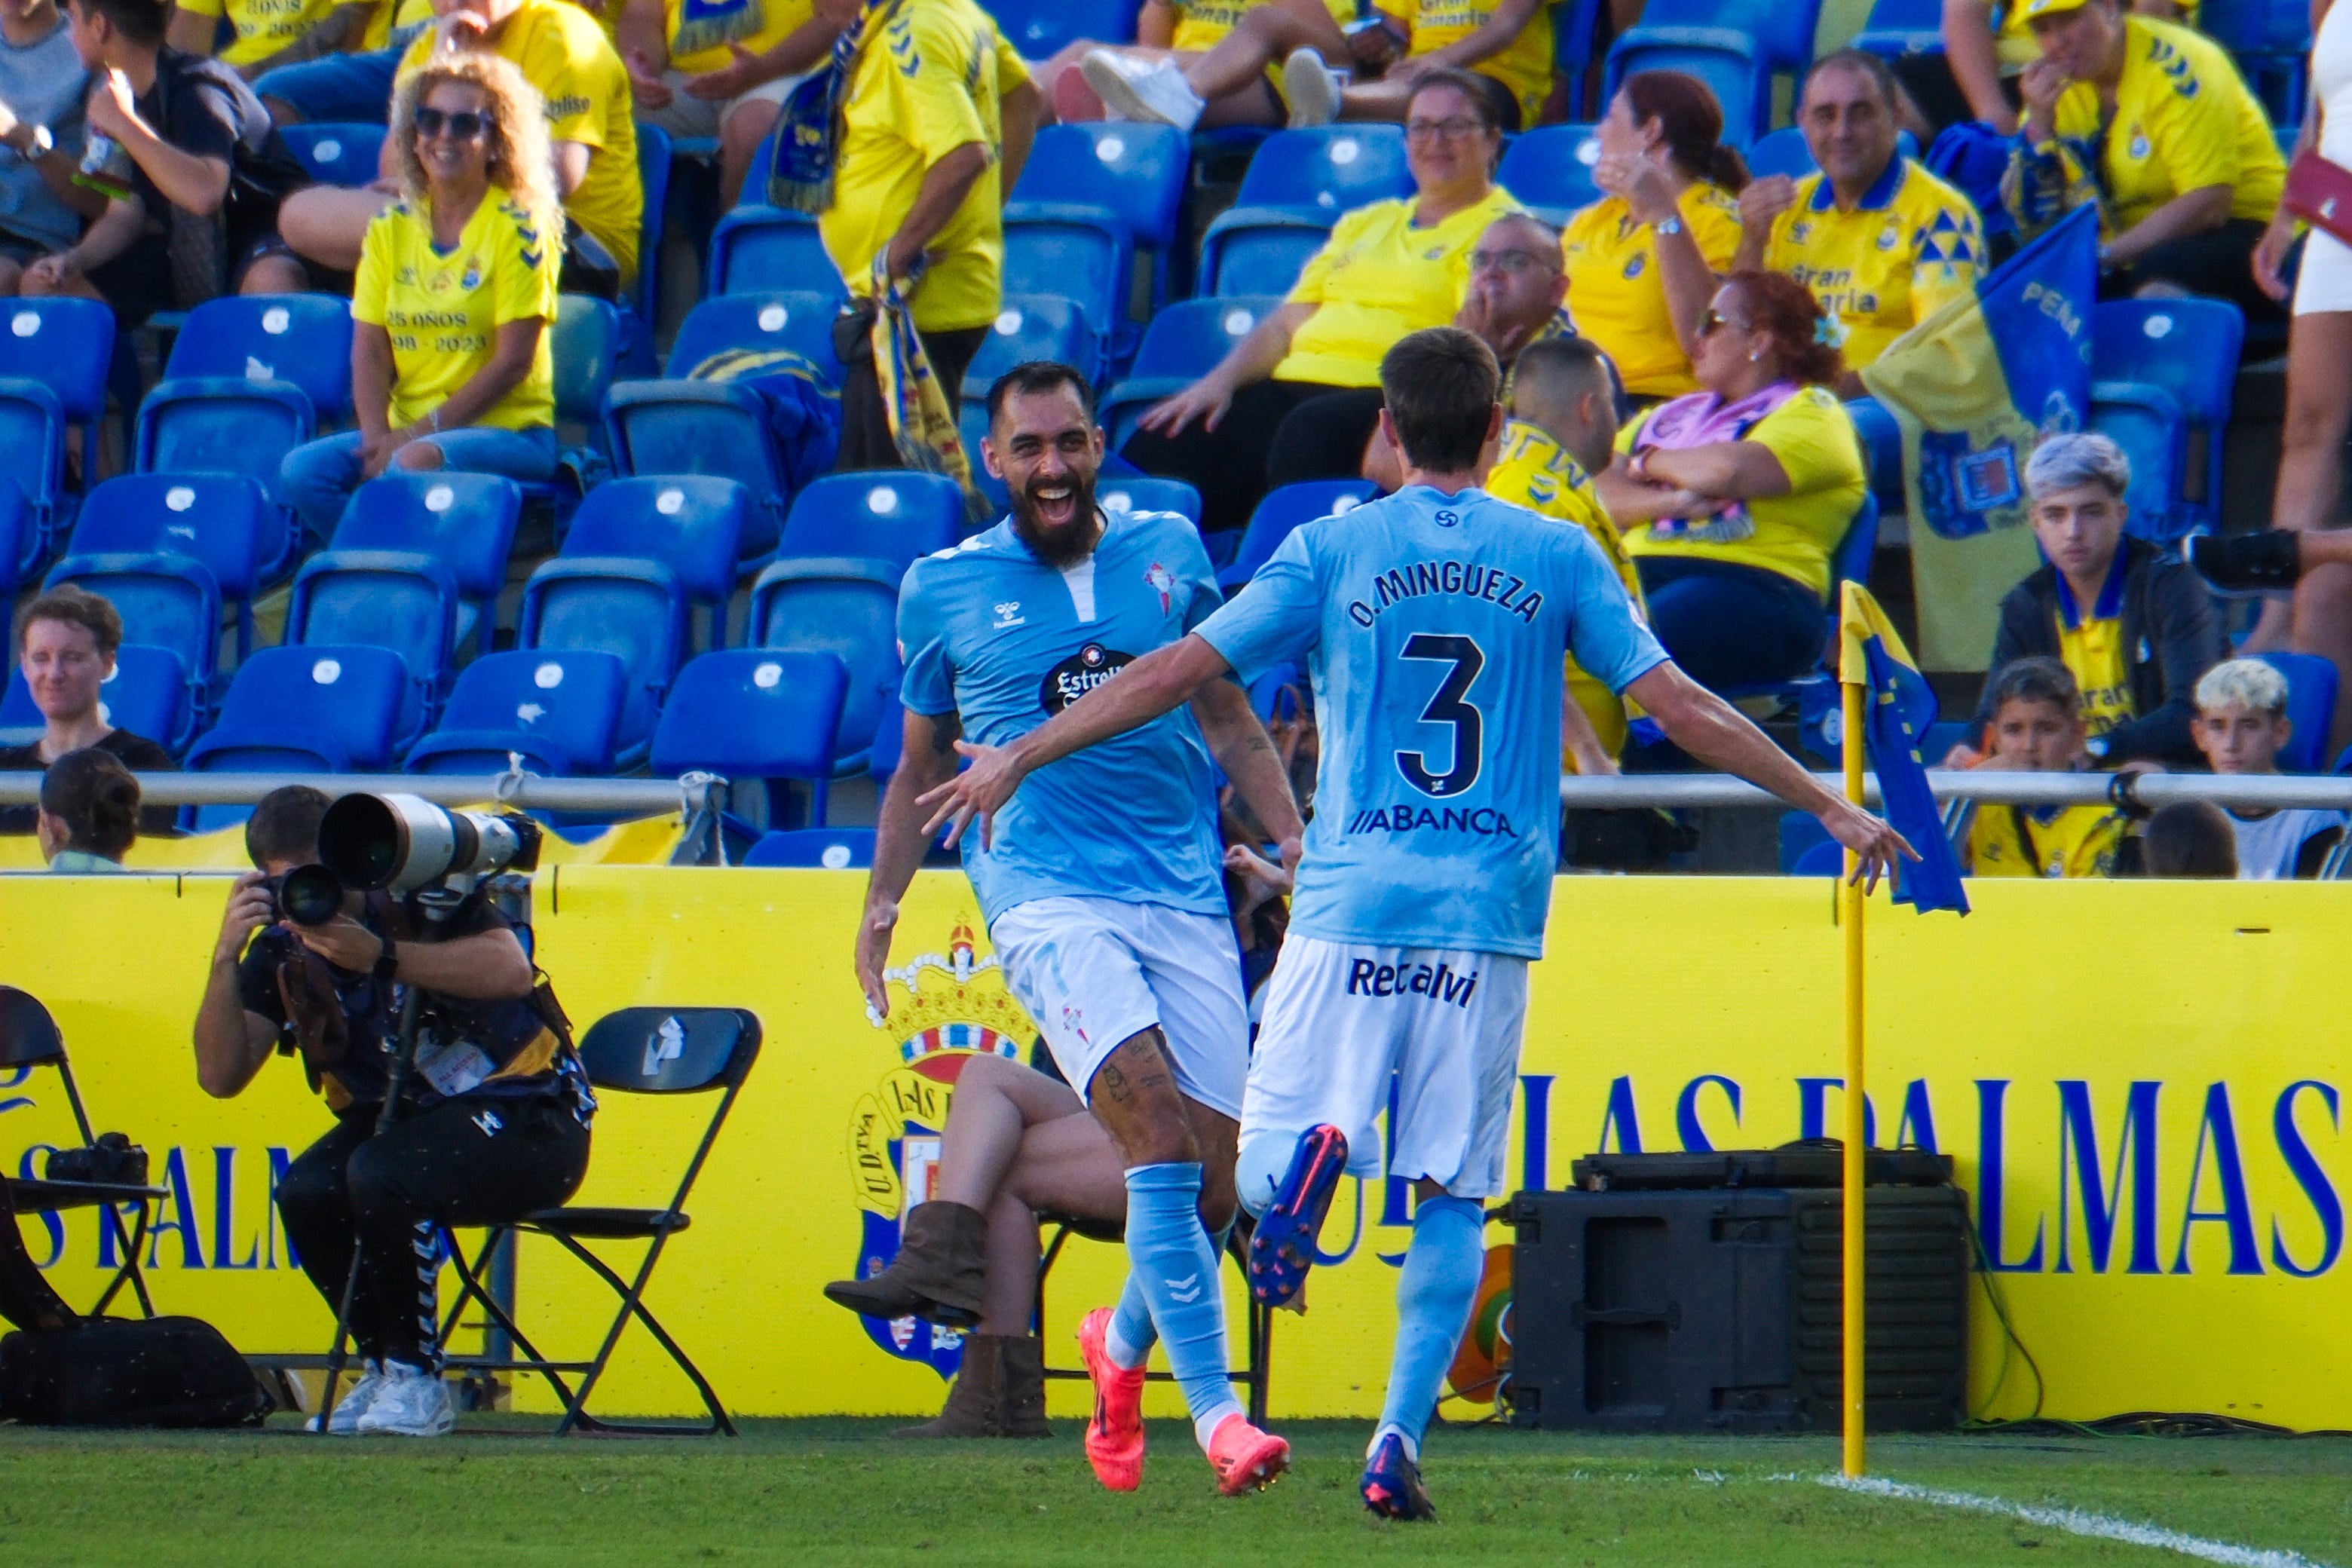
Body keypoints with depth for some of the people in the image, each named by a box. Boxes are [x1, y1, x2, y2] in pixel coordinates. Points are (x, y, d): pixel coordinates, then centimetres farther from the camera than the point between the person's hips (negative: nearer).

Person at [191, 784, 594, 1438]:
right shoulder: (280, 955, 1)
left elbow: (511, 970, -30)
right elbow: (220, 1076, -8)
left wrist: (380, 957, -36)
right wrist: (225, 958, -19)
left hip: (528, 1120, -6)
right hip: (406, 1116, 6)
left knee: (381, 1175, -32)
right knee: (307, 1191, -23)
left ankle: (417, 1377, -14)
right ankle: (385, 1366, -2)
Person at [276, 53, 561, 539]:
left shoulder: (517, 228, -4)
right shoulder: (390, 228, 12)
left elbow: (513, 360, -10)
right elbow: (370, 348, 7)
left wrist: (415, 435, -14)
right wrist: (379, 439, -12)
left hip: (506, 431, -5)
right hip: (407, 430, 5)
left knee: (417, 464, -37)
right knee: (301, 471, -21)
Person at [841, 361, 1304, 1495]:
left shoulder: (1168, 550, 12)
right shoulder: (942, 590, 8)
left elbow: (1228, 717, 20)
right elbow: (922, 765, 19)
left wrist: (1293, 841, 9)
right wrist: (880, 909, 14)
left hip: (1186, 893, 3)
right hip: (1047, 892, -3)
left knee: (1215, 1187, 0)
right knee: (1159, 1133, -24)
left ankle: (1124, 1346, 30)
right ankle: (1214, 1411, -26)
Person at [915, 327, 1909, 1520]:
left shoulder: (1330, 552, 3)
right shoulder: (1559, 559, 5)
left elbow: (1175, 673, 1)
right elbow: (1680, 709, 3)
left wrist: (1017, 759, 10)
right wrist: (1829, 808, 12)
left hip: (1349, 906, -1)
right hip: (1489, 923, 1)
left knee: (1260, 1163, 4)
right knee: (1453, 1194, 7)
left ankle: (1313, 1152, -32)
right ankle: (1400, 1437, -5)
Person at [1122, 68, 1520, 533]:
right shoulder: (1363, 225, 29)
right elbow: (1286, 324, 25)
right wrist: (1220, 380, 8)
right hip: (1292, 385, 7)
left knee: (1310, 434, -41)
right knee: (1160, 448, -17)